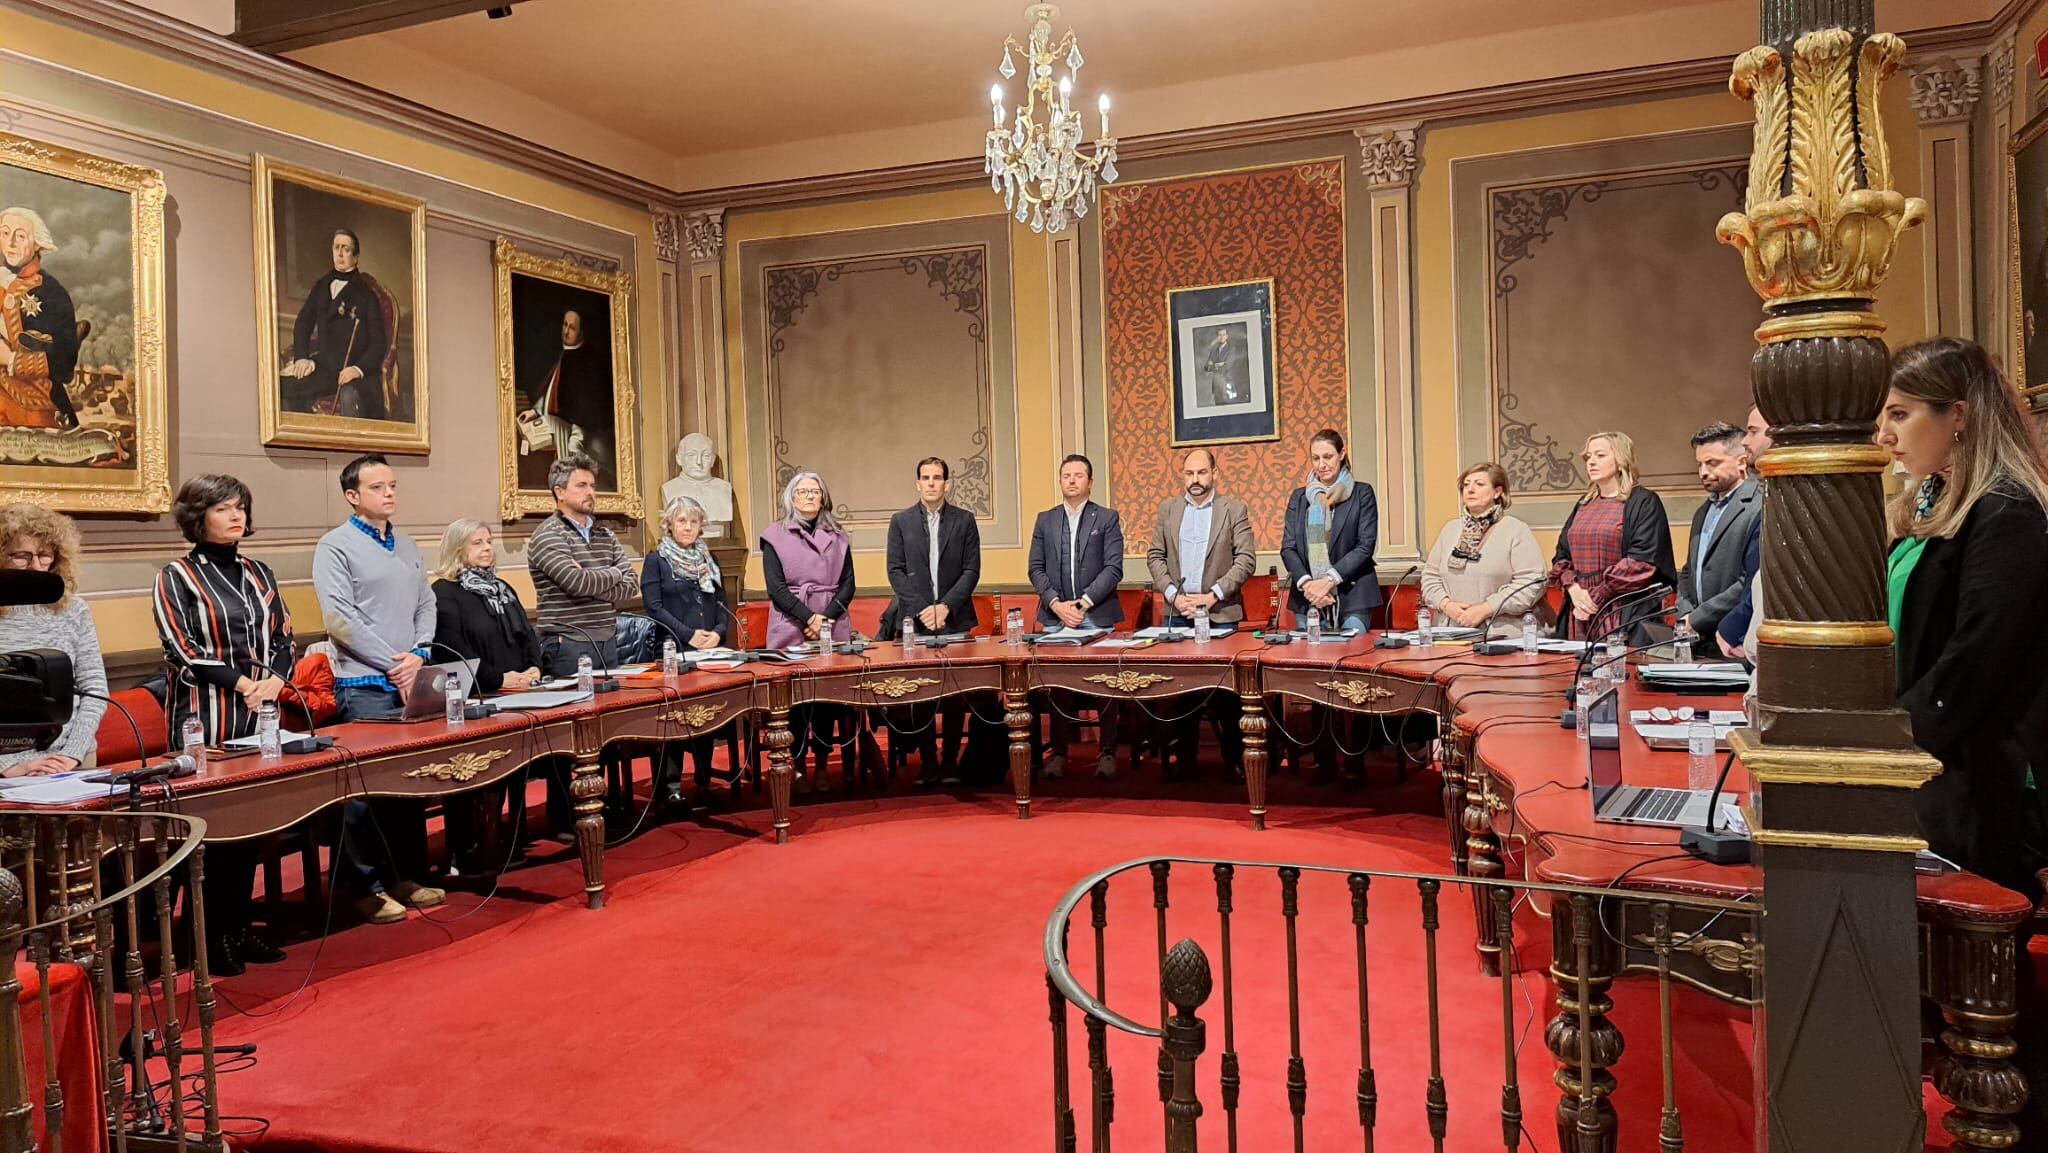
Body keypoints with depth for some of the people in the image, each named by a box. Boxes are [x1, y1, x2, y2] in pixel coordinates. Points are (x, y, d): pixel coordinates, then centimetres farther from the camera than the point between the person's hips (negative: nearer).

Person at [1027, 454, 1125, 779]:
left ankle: (1107, 752, 9)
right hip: (1055, 616, 2)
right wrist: (1056, 604, -8)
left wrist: (1084, 602, -13)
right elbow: (1036, 569, 7)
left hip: (1097, 615, -2)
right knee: (1058, 685, 4)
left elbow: (1113, 568, -5)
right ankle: (1059, 751, 12)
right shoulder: (1045, 520, 11)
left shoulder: (1108, 518, 3)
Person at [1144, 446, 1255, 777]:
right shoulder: (1167, 510, 9)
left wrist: (1213, 595, -13)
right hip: (1177, 611, 3)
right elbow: (1155, 557, 8)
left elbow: (1246, 559, -5)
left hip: (1220, 612, -2)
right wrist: (1174, 596, -6)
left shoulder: (1235, 510, 1)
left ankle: (1234, 755, 10)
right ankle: (1183, 755, 13)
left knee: (1224, 687, 0)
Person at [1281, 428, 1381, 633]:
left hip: (1352, 597, -2)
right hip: (1308, 600, 2)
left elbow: (1365, 546, -3)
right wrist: (1306, 583, -11)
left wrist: (1328, 580, -13)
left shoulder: (1362, 493, 5)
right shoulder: (1299, 497, 14)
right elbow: (1288, 548, 7)